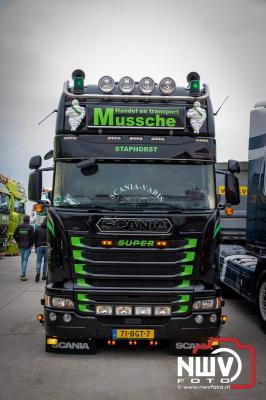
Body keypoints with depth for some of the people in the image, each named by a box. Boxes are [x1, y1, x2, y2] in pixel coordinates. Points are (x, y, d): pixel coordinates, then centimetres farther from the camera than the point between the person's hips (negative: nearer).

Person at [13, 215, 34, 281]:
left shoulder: (19, 227, 3)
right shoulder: (30, 227, -9)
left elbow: (14, 235, 0)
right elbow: (33, 236, -15)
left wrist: (18, 242, 10)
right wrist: (32, 244, -1)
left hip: (21, 245, 4)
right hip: (28, 246, -4)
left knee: (23, 259, 19)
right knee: (25, 260, -4)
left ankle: (23, 274, 26)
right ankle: (23, 275, -10)